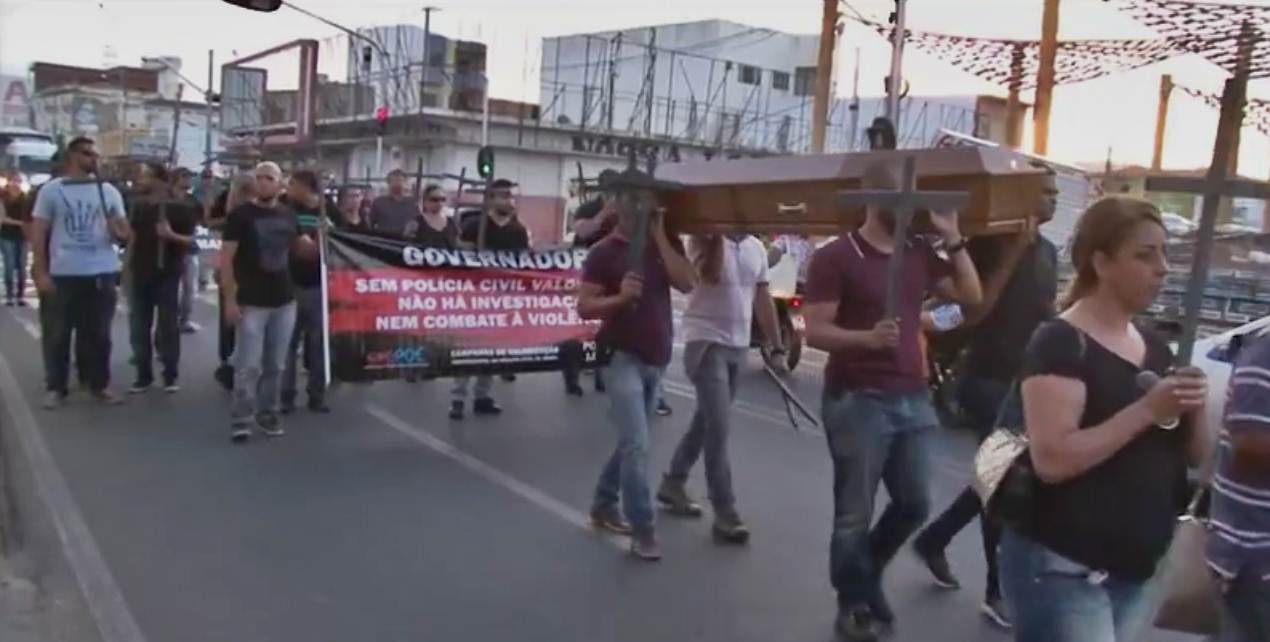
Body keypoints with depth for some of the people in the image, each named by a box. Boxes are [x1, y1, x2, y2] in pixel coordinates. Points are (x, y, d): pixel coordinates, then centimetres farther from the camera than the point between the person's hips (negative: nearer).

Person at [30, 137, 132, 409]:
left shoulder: (109, 191, 8)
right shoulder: (51, 190, 1)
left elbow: (124, 232, 9)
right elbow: (38, 234, 1)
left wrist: (119, 232, -16)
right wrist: (41, 272, -6)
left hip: (102, 273, 2)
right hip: (64, 274, -2)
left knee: (99, 333, 8)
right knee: (59, 333, 6)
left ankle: (100, 385, 17)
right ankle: (55, 387, 15)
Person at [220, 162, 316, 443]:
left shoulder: (288, 216, 8)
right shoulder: (240, 215, -6)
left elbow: (306, 250, 17)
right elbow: (226, 259, -8)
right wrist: (230, 299, -14)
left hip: (284, 302, 5)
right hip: (251, 303, -4)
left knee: (274, 365, 11)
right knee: (248, 365, -3)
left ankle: (268, 415, 23)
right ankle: (241, 420, 6)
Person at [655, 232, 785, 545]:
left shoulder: (756, 248, 9)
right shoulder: (703, 239, -10)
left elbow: (763, 299, 13)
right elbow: (710, 275, -30)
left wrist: (777, 346, 12)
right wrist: (717, 234, -26)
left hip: (739, 345, 7)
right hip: (706, 343, -7)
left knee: (706, 421, 16)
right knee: (719, 428, -9)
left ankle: (673, 483, 34)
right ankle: (725, 513, -2)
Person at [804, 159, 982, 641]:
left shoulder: (919, 253, 10)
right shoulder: (836, 257, -9)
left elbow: (971, 295, 12)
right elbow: (814, 332, -13)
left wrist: (953, 239, 2)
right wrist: (866, 337, -30)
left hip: (912, 397, 7)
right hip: (857, 400, -6)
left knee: (914, 503, 14)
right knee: (854, 512, 3)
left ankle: (866, 574, 38)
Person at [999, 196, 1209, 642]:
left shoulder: (1155, 346, 10)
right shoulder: (1060, 343, -14)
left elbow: (1194, 455, 13)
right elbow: (1052, 460, -24)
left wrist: (1194, 409, -6)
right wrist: (1147, 410, -22)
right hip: (1062, 569, -8)